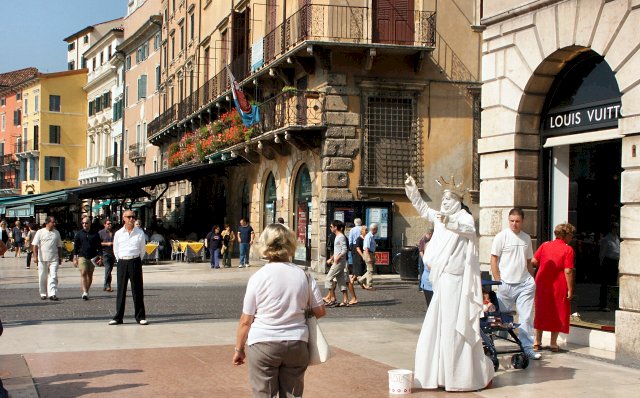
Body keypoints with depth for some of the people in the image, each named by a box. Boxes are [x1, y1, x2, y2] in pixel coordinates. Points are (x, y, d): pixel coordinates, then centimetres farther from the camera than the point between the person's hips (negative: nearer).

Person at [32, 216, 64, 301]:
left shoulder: (56, 233, 11)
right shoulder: (40, 232, 2)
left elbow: (59, 246, 17)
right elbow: (35, 245, -2)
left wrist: (60, 257, 13)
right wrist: (35, 256, -11)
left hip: (54, 259, 2)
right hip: (42, 259, -1)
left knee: (53, 276, -8)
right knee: (42, 277, 6)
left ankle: (52, 294, -12)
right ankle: (43, 294, 18)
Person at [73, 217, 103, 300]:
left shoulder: (95, 234, 6)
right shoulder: (79, 234, 6)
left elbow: (99, 246, 9)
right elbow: (75, 246, 7)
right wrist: (75, 258, 1)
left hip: (92, 257, 2)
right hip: (82, 256, -1)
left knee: (90, 275, 8)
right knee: (83, 273, -15)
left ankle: (87, 291, 21)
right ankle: (84, 292, -23)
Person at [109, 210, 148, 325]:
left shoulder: (140, 233, 4)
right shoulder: (118, 234, 6)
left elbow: (142, 250, 11)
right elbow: (115, 250, 14)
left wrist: (137, 261, 10)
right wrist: (120, 261, 10)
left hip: (135, 262, -1)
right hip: (122, 262, 1)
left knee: (137, 290, 0)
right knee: (121, 290, 3)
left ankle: (140, 316, 5)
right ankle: (118, 317, 8)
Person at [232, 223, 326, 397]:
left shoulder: (258, 277, -9)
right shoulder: (304, 275, -1)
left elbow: (245, 320, -6)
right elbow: (320, 311, 5)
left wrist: (239, 349, 6)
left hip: (263, 345, -3)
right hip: (296, 344, 3)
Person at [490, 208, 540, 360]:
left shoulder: (526, 238, 12)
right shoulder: (502, 236, -3)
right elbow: (494, 260, -4)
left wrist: (532, 280, 12)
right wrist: (498, 281, -9)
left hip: (525, 284, 4)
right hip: (506, 284, -4)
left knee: (526, 318, 0)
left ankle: (527, 348, 6)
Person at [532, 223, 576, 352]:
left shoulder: (545, 245, 4)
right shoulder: (568, 249, -8)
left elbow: (533, 261, 0)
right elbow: (568, 271, -14)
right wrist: (570, 290, -10)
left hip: (542, 283, 4)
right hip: (558, 285, -4)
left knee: (540, 312, 14)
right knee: (557, 313, 8)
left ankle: (537, 342, 17)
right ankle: (553, 343, 10)